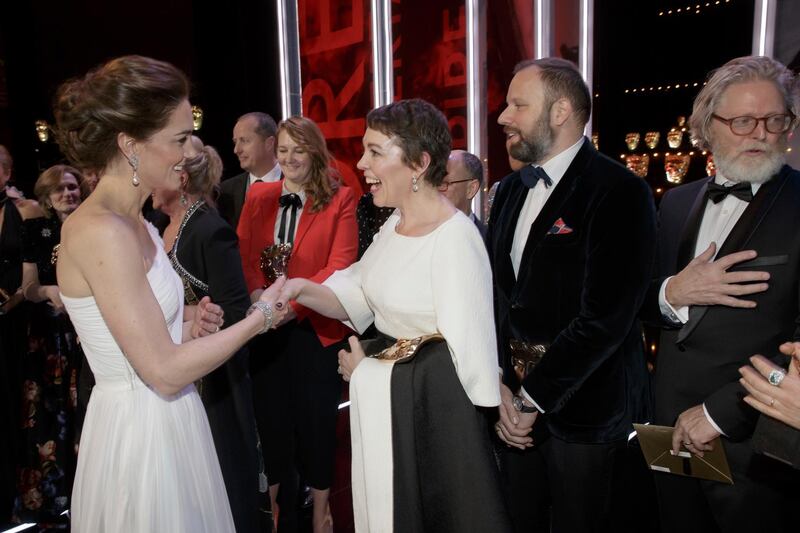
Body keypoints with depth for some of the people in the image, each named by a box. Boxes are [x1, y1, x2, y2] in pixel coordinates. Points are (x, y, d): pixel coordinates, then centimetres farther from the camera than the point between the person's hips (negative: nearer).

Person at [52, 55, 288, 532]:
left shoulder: (131, 223, 5)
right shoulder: (101, 230, -23)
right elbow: (164, 372, -23)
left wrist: (187, 328, -3)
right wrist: (261, 316, -15)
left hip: (164, 423, 9)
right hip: (140, 434, -9)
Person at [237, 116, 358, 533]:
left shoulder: (340, 199, -5)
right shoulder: (258, 198, 7)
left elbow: (341, 263, -14)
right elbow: (243, 255, 0)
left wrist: (294, 301, -25)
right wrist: (257, 295, -19)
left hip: (315, 325, -3)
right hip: (265, 325, 3)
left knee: (316, 417, 11)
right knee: (270, 414, 14)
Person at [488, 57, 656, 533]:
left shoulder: (619, 192, -15)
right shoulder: (511, 189, 8)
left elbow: (605, 317, -21)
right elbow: (497, 292, 5)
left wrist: (533, 397, -15)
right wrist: (500, 385, -4)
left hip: (586, 409, -6)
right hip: (516, 398, 6)